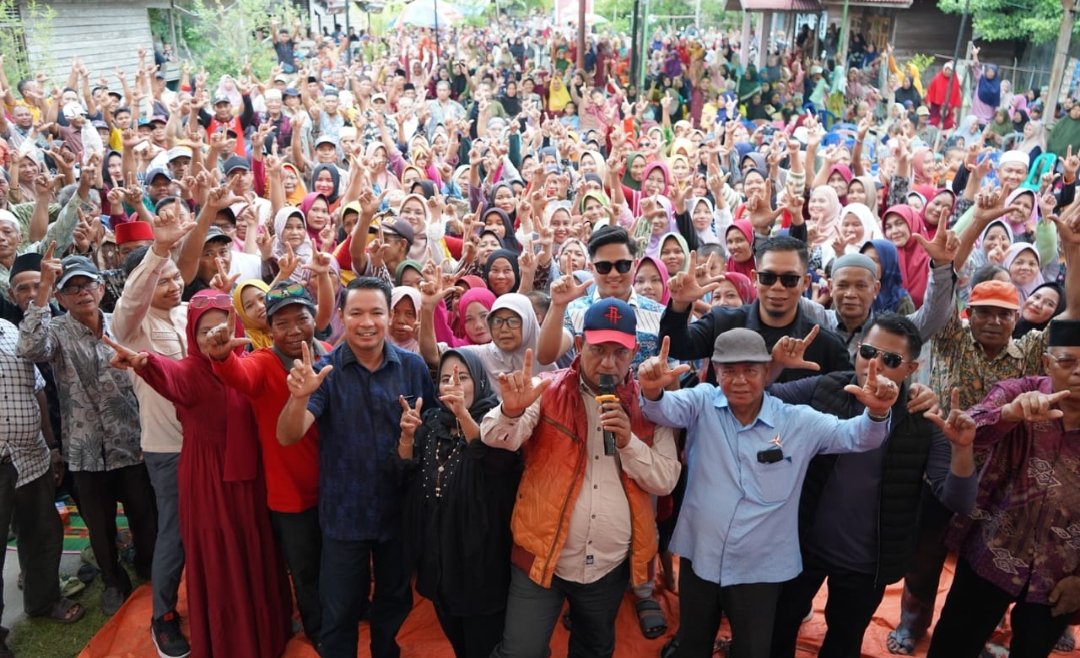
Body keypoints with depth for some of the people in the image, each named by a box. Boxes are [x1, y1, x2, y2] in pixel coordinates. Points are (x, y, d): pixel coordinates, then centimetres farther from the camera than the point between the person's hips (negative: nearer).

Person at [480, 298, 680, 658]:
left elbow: (665, 480, -3)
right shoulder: (547, 391, -7)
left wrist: (628, 440, -19)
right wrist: (511, 410, -41)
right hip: (542, 556, -3)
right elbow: (497, 438, -20)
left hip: (610, 566, 3)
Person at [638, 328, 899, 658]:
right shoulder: (703, 403, -7)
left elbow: (855, 436, -12)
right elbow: (666, 409, -24)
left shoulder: (798, 422, -7)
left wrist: (877, 412, -35)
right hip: (699, 558, 1)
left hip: (759, 568, 0)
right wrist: (653, 390, -48)